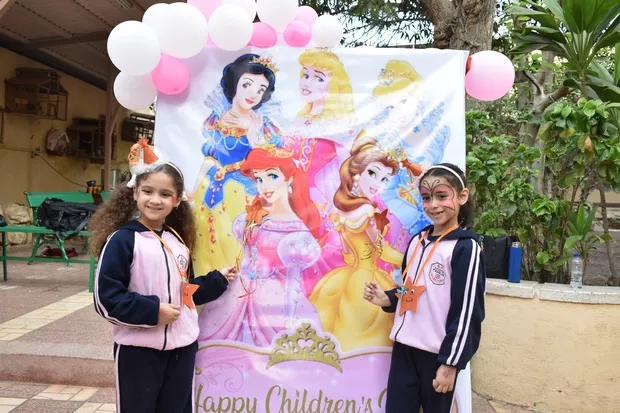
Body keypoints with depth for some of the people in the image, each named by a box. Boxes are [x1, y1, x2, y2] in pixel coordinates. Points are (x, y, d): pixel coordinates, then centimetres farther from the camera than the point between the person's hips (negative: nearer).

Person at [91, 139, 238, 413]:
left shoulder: (178, 241, 8)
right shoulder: (122, 240, -11)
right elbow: (106, 297, -15)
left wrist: (218, 280, 8)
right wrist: (152, 311, -19)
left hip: (182, 347, 6)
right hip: (138, 349, -5)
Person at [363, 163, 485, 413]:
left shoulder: (466, 248, -11)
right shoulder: (417, 241, 9)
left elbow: (467, 312, -13)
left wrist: (451, 363, -13)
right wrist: (387, 300, 0)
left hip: (438, 354, -5)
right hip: (404, 348, 6)